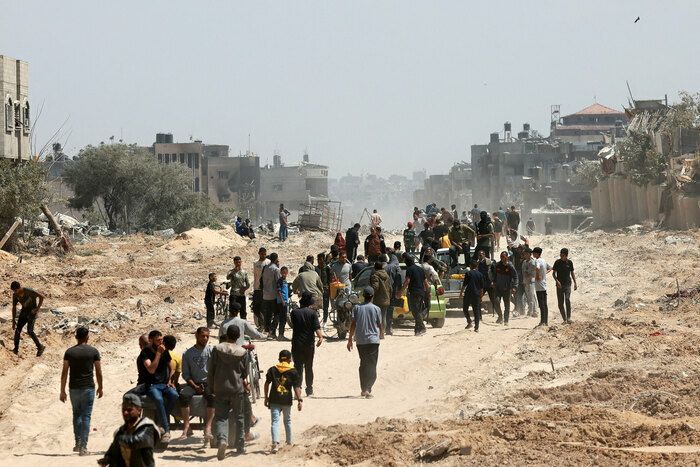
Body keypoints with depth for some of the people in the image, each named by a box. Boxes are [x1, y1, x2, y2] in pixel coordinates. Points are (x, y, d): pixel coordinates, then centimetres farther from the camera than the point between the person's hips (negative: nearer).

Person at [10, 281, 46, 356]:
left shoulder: (29, 291, -24)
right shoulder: (15, 295, -5)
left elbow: (41, 296, -17)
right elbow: (14, 307, 4)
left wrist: (37, 308, -18)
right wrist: (13, 320, 3)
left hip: (32, 312, -6)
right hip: (24, 311, 6)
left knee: (30, 331, -17)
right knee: (18, 330, -2)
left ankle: (40, 347, -5)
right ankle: (16, 349, 9)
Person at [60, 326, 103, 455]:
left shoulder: (69, 352, 0)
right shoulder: (93, 351, -3)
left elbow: (64, 372, -2)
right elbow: (98, 372, -1)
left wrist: (62, 391, 2)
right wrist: (100, 388, 11)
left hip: (74, 388, 2)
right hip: (88, 387, -2)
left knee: (76, 415, 19)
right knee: (86, 417, 1)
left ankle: (78, 443, 20)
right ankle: (83, 447, -4)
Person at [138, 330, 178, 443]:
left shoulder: (165, 351, 10)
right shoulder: (145, 353, -7)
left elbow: (169, 366, 25)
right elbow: (151, 369, -21)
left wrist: (169, 380, 8)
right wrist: (158, 353, -20)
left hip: (164, 384, 4)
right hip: (152, 385, -4)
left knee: (174, 395, -29)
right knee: (158, 399, -36)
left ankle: (162, 421, -15)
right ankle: (166, 430, -33)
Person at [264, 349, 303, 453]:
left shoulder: (272, 370, 5)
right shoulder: (293, 372, -1)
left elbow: (267, 383, 5)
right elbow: (296, 387, -6)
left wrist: (266, 397, 12)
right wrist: (299, 400, -6)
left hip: (274, 400, 0)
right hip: (287, 400, 0)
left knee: (275, 421, -5)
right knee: (287, 421, 20)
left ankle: (275, 443, -23)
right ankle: (289, 441, 32)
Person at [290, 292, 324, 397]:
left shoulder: (294, 312, -1)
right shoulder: (312, 313, -5)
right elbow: (316, 327, -16)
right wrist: (320, 337, -18)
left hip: (296, 344, 0)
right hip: (309, 344, 0)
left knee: (298, 367, 2)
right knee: (309, 367, 12)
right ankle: (309, 390, 15)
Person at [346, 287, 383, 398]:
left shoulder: (357, 308, 0)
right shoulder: (376, 309, -4)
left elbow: (353, 325, -2)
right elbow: (379, 325, 2)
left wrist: (350, 339, 4)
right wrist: (381, 333, 22)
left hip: (360, 341, 2)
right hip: (373, 340, -2)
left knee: (363, 365, 14)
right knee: (372, 366, 1)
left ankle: (363, 389, 16)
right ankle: (367, 389, -13)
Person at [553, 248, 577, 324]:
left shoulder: (569, 262, 4)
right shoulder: (557, 262, 2)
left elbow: (572, 273, 14)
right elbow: (554, 273, 4)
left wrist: (575, 283, 9)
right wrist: (557, 280, -13)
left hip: (567, 284, -1)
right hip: (559, 285, 1)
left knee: (567, 299, -21)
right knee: (560, 303, 1)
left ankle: (568, 318, -19)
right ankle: (564, 319, 12)